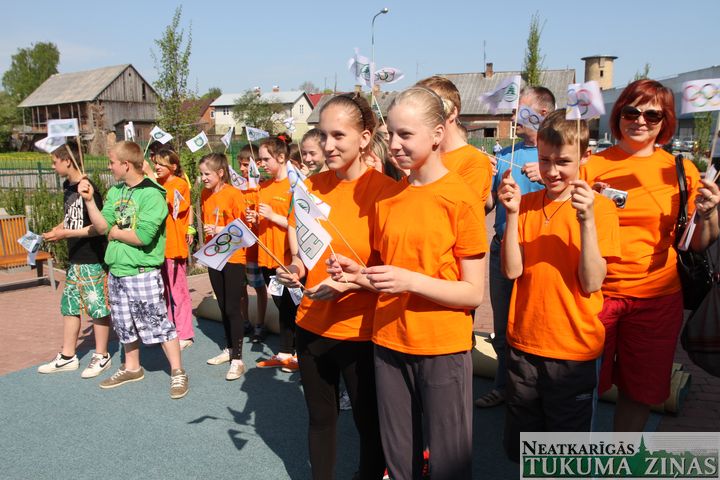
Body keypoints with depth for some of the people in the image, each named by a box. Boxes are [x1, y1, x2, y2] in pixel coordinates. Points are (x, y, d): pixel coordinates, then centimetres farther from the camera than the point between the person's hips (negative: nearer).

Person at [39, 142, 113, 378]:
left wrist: (65, 233, -19)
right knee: (69, 306, 14)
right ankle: (67, 356, 25)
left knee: (97, 307, 2)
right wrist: (58, 229, 5)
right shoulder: (67, 187, 10)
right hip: (75, 259, 9)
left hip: (92, 260, -9)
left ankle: (101, 356, 15)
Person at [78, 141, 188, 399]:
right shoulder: (114, 192, 8)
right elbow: (102, 227, 3)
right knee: (125, 325, 19)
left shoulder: (151, 195, -15)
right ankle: (132, 368, 37)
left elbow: (143, 236, -24)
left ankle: (177, 372, 10)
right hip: (116, 271, 8)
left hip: (143, 273, -8)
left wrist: (115, 233, -8)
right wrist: (89, 200, -6)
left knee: (158, 324, -2)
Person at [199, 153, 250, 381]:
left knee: (233, 309, -3)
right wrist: (206, 246, 8)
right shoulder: (205, 195, 6)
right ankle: (229, 349, 30)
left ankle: (237, 359, 5)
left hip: (233, 257, -6)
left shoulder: (233, 194, -13)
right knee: (223, 307, 16)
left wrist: (222, 230, -21)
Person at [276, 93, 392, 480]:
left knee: (370, 424, 12)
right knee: (320, 418, 19)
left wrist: (354, 280, -26)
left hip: (361, 331, -4)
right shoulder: (312, 185, 2)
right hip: (313, 324, 5)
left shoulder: (383, 188, -13)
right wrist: (296, 269, -6)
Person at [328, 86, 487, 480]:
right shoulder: (388, 198, 5)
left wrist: (410, 280, -23)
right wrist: (359, 275, -7)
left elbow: (473, 293, -11)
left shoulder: (462, 199, -10)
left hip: (443, 348, -5)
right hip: (389, 344, 5)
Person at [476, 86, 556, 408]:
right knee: (502, 324, 14)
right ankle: (504, 385, 30)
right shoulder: (504, 155, 9)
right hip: (502, 247, 4)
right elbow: (487, 206, 9)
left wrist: (546, 178, -25)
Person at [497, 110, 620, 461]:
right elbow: (512, 270, -8)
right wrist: (513, 214, -16)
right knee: (520, 449, 17)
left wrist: (587, 220, -24)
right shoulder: (527, 203, 2)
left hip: (574, 352, -3)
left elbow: (591, 283, -15)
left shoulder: (600, 207, -7)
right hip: (523, 344, 3)